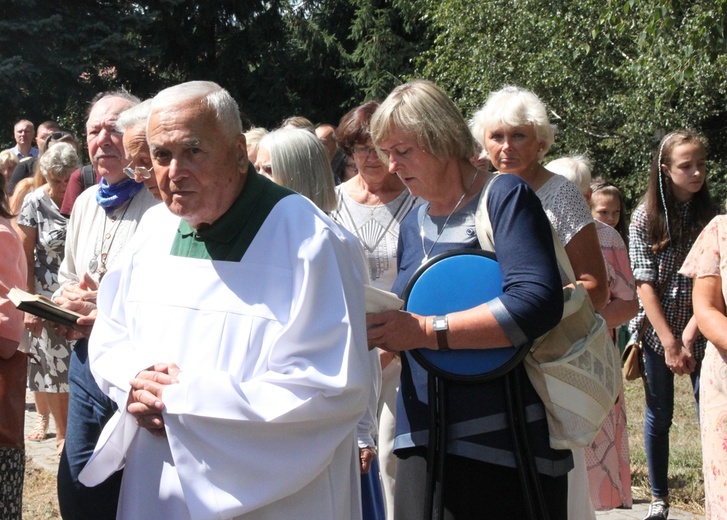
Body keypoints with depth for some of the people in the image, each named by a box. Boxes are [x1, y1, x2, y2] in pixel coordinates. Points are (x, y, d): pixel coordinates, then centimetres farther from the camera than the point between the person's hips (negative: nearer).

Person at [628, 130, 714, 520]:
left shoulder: (711, 216, 0)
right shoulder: (645, 216, -4)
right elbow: (644, 283, -7)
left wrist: (690, 335, -15)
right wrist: (670, 342, -12)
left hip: (700, 332, 1)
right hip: (657, 331, -1)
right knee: (659, 416, 6)